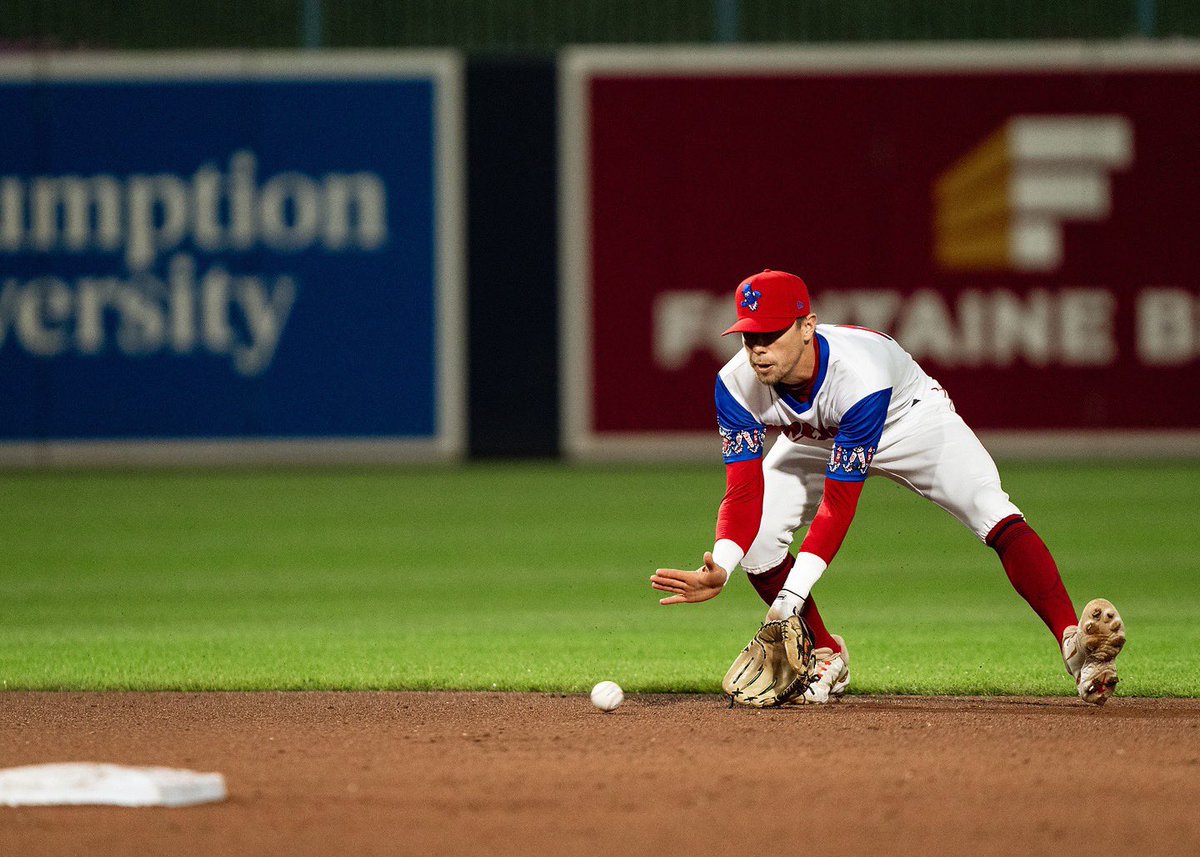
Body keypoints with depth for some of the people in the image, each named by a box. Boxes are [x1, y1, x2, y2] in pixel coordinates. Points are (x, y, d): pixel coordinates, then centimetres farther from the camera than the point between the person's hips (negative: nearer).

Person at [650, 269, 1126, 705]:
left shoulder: (859, 377, -42)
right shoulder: (736, 385, -29)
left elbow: (838, 505, -40)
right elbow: (743, 493, -29)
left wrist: (789, 598, -48)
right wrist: (719, 568, -50)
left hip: (910, 417, -4)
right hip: (816, 440, 5)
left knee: (992, 514, -28)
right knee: (756, 533, -17)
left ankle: (1072, 640, -36)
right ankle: (825, 655, 5)